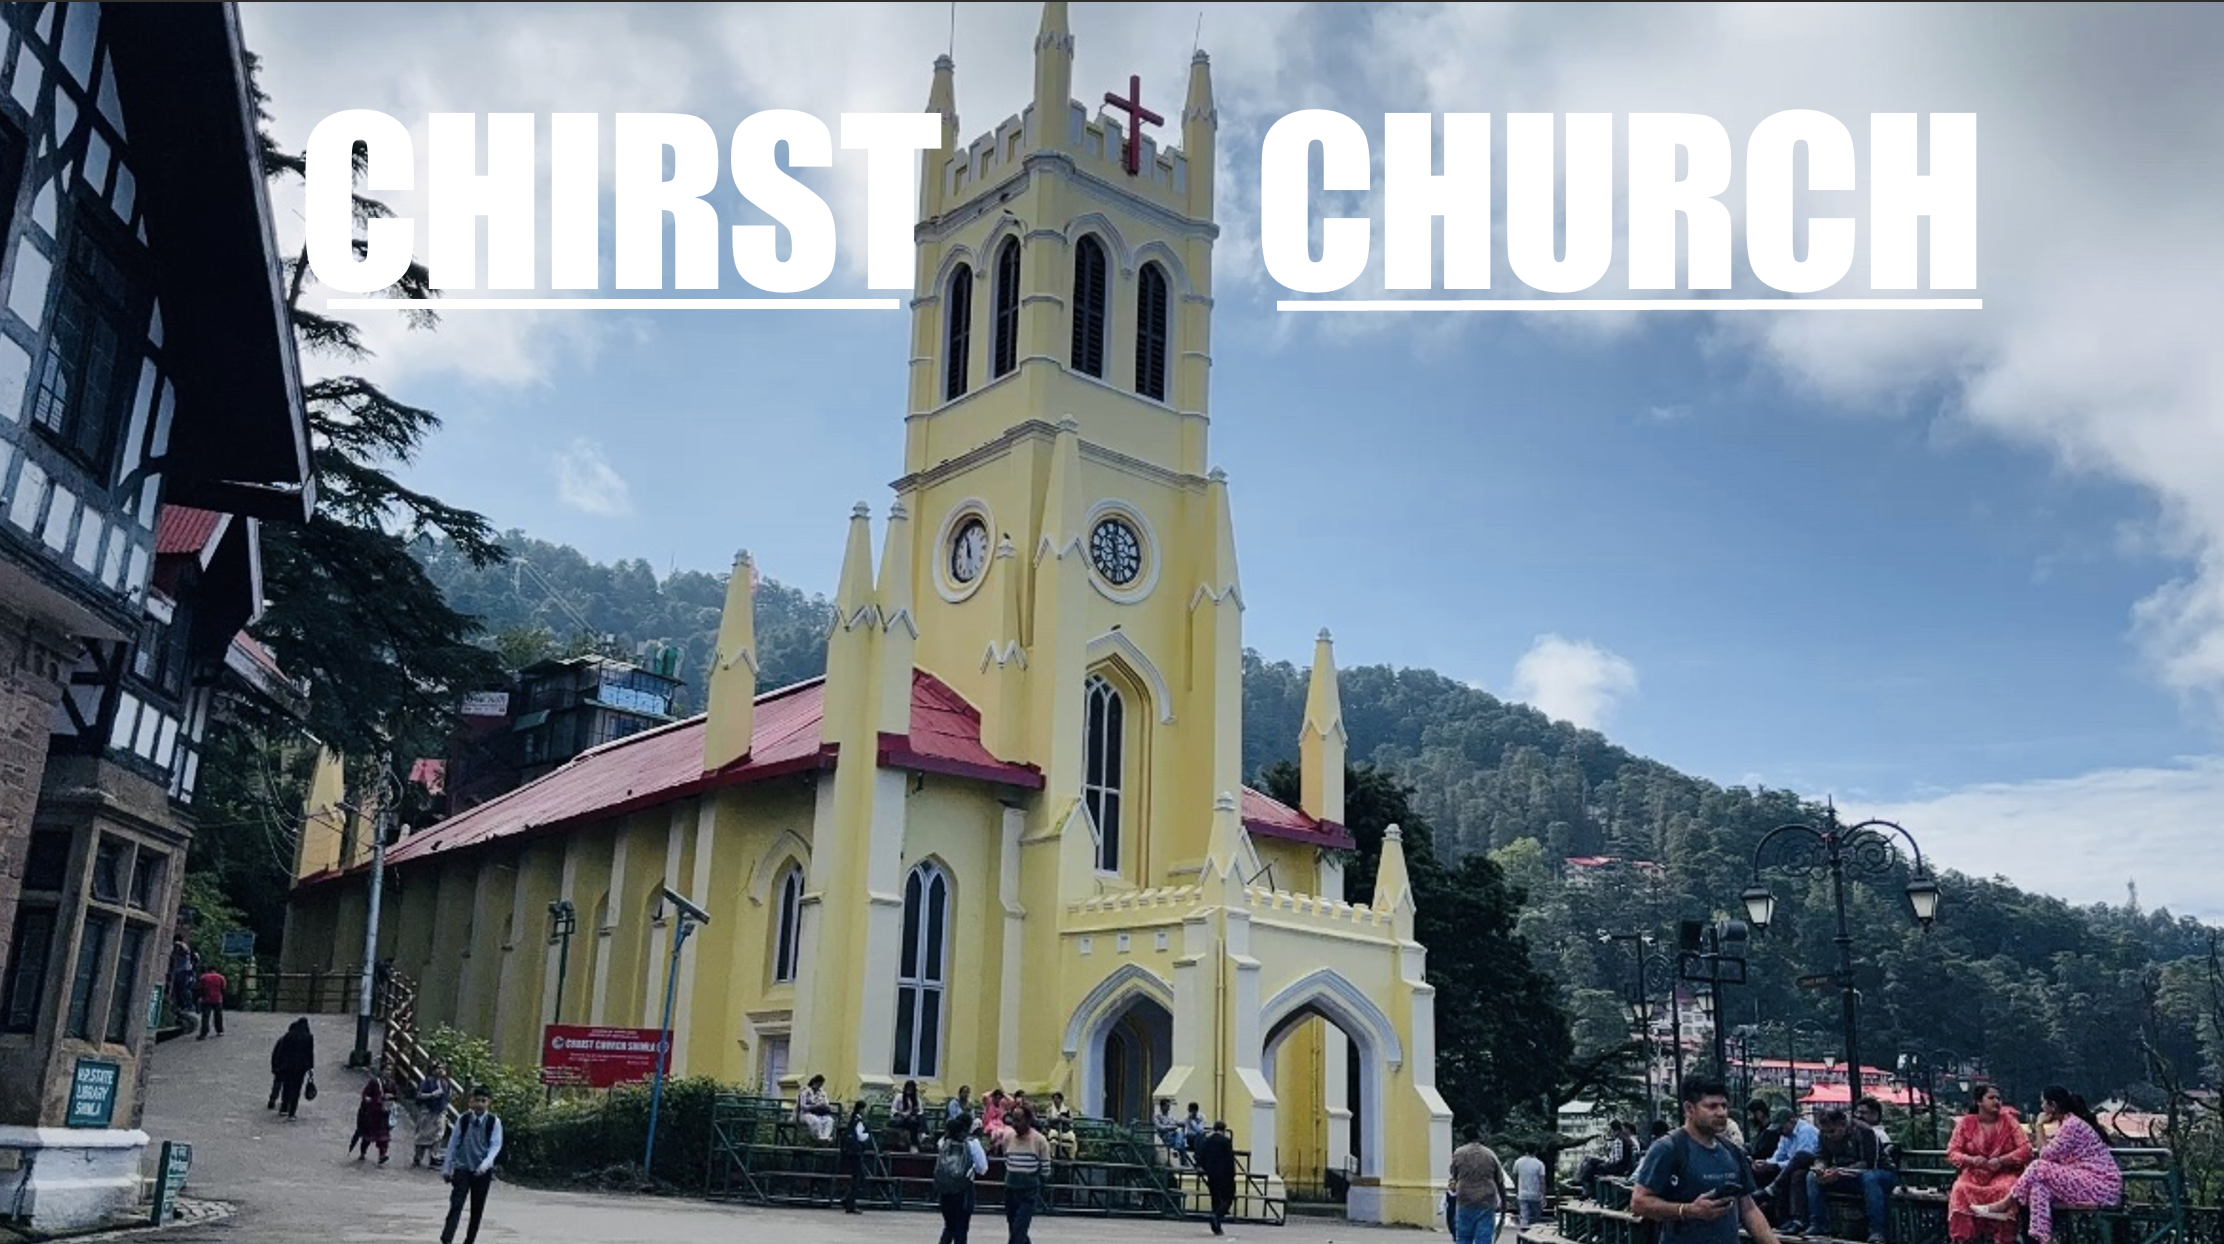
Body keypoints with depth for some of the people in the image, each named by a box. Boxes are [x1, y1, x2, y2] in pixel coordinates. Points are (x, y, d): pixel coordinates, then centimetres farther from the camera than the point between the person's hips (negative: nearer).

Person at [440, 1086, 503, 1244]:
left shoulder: (494, 1122, -5)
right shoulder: (463, 1119, -1)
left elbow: (496, 1145, -9)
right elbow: (453, 1142, 5)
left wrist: (485, 1164, -24)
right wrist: (446, 1167, 6)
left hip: (482, 1171, 0)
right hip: (462, 1168, 0)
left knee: (477, 1209, 8)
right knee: (456, 1204, -12)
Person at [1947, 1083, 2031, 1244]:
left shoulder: (2009, 1121, 4)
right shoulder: (1965, 1123, 4)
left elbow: (2026, 1149, -5)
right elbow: (1952, 1153, 1)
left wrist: (2001, 1161, -20)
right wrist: (1971, 1160, -20)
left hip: (2004, 1172, 0)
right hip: (1974, 1173, 0)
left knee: (2005, 1190, -35)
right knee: (1960, 1190, -31)